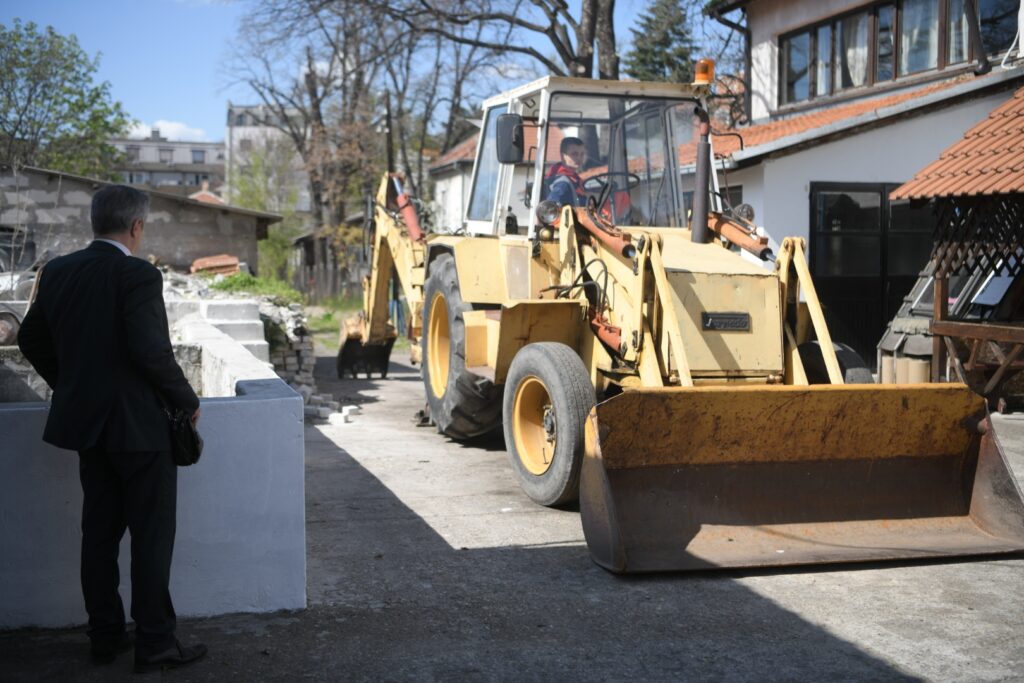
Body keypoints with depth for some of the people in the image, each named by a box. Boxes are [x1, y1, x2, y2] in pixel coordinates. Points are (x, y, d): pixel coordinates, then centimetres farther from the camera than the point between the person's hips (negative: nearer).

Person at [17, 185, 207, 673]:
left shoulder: (57, 272, 5)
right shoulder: (138, 275, -16)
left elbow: (31, 340, 12)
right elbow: (151, 350, -23)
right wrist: (187, 400, -9)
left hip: (85, 421, 7)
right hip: (139, 424, -7)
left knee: (100, 532, 15)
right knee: (151, 536, 3)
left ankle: (105, 636, 22)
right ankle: (155, 642, 8)